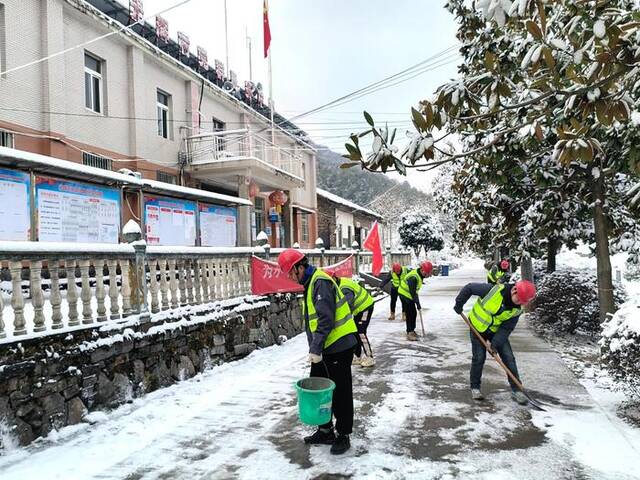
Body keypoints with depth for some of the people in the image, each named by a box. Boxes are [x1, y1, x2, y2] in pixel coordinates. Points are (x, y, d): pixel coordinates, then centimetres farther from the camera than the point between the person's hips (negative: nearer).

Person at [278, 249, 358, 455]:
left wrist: (315, 348, -24)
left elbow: (326, 319, -26)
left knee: (340, 393, 4)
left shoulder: (321, 282, -19)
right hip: (325, 349, 10)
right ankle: (325, 431, 30)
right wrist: (315, 348, 19)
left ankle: (343, 435, 19)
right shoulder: (310, 283, 13)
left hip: (339, 347, -10)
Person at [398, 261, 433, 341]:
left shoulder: (419, 275, 1)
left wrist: (417, 302, 16)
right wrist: (417, 303, -23)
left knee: (414, 313, 13)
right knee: (410, 314, -9)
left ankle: (411, 330, 25)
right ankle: (409, 333, -3)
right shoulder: (413, 277, -30)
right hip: (405, 295, -10)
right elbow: (412, 292, -27)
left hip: (409, 295, 10)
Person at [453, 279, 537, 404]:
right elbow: (469, 288, -20)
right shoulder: (493, 290, -30)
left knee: (508, 357, -2)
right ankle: (475, 387, 16)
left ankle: (516, 390, 10)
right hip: (478, 327, -3)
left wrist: (496, 343, -24)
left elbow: (507, 328, -13)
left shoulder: (517, 309, -16)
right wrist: (459, 304, -15)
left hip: (497, 331, 3)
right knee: (479, 357, -2)